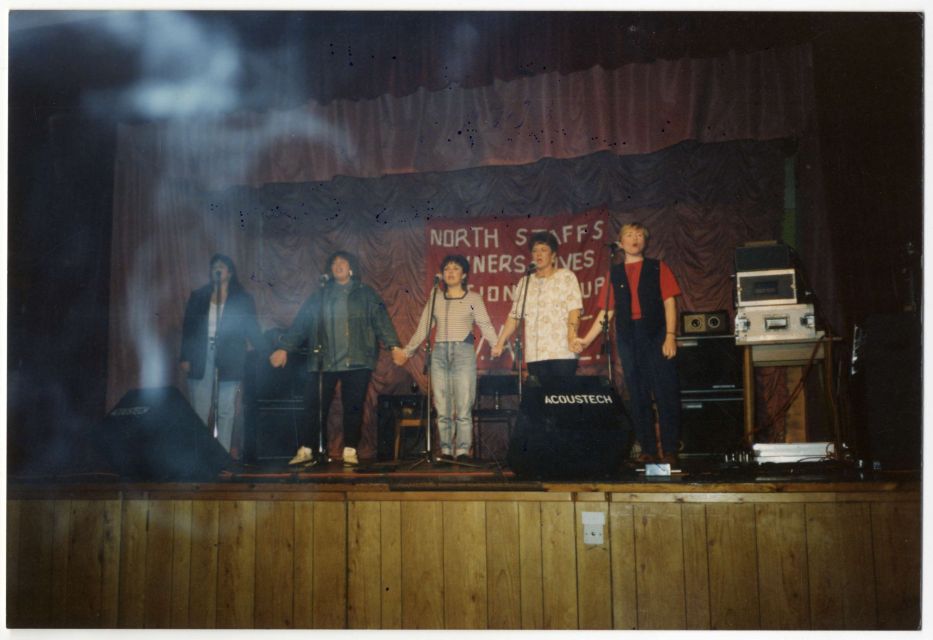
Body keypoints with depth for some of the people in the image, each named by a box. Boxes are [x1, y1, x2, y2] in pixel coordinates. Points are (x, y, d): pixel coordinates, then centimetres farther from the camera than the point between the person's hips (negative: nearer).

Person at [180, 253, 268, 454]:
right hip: (201, 359, 1)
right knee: (199, 413, -3)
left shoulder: (242, 300, 9)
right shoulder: (198, 297, 13)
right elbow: (187, 328, 11)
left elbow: (252, 330, 7)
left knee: (226, 412, -1)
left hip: (228, 362, -1)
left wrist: (267, 353, -2)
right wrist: (185, 357, 2)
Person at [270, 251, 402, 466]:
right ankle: (306, 450, 8)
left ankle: (350, 451, 9)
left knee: (353, 406, 1)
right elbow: (300, 324, 9)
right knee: (315, 406, -1)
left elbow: (381, 319, 0)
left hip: (357, 361, -1)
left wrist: (393, 345, -13)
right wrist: (284, 347, -1)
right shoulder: (319, 296, 14)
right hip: (324, 361, 1)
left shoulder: (366, 295, 10)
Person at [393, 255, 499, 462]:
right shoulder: (435, 298, 16)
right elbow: (422, 329, 18)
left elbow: (486, 327, 3)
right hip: (439, 353, 2)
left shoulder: (473, 298, 9)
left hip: (464, 352, -2)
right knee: (442, 409, -1)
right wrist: (406, 352, 16)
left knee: (463, 409, -8)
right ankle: (446, 451, 3)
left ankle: (463, 451, -5)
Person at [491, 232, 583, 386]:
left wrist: (572, 336, -20)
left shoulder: (566, 277, 7)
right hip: (535, 354, 3)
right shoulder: (525, 282, 17)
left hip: (562, 352, -3)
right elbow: (514, 316, 16)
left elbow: (574, 310, -4)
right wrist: (500, 344, 9)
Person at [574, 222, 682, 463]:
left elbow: (669, 302, 2)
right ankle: (647, 450, 9)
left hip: (656, 334, -2)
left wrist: (670, 336, -9)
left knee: (666, 393, -6)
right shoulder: (614, 273, 14)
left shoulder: (657, 268, 10)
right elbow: (606, 312, 13)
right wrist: (586, 340, 5)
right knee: (638, 396, 3)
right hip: (628, 337, 2)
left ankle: (670, 450, -2)